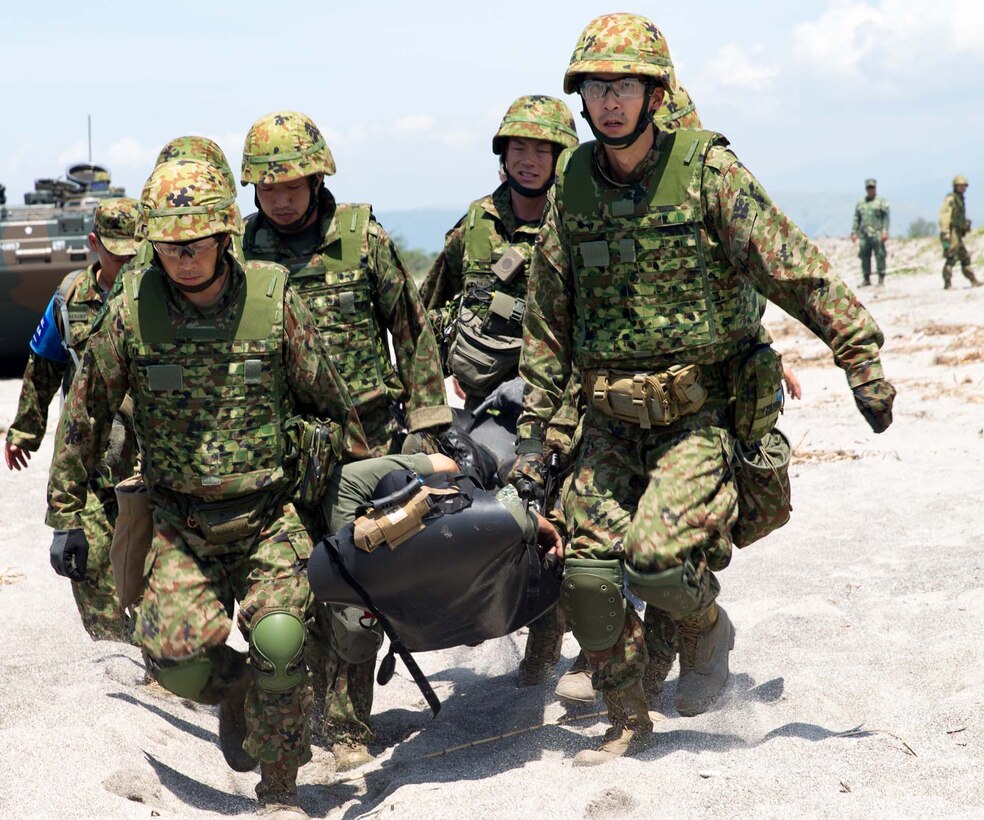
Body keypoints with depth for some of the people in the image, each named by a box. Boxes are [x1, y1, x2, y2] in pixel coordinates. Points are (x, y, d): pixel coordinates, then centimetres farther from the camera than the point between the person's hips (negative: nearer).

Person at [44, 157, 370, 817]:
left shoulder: (274, 300, -8)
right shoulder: (131, 312, -5)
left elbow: (330, 401, 4)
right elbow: (85, 413, 6)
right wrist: (66, 515, 8)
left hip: (271, 516, -1)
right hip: (182, 524, 1)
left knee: (279, 642, -20)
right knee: (177, 657, -16)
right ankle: (237, 689, 22)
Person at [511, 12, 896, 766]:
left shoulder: (708, 171, -10)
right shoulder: (573, 187, 3)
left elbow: (798, 273, -7)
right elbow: (547, 317, 10)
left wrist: (862, 360, -8)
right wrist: (534, 428, 9)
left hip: (701, 413, -4)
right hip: (610, 419, 5)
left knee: (653, 555, -19)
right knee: (588, 568, 1)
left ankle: (708, 627, 16)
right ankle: (628, 720, 21)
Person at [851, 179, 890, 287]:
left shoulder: (881, 201, 4)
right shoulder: (860, 203, 17)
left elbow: (886, 217, -3)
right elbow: (856, 219, 18)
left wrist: (885, 231, -13)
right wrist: (854, 232, 9)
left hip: (877, 234, -4)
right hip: (864, 235, 4)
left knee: (880, 257, -6)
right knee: (864, 257, 4)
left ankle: (881, 278, -3)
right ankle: (866, 279, 9)